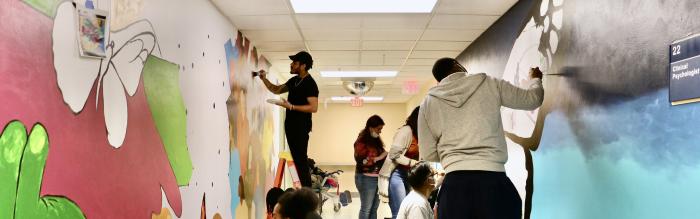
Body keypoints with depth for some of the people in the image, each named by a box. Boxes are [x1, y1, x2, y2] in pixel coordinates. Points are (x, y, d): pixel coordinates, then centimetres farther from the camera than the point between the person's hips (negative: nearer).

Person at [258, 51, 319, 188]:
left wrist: (291, 106, -21)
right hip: (291, 124, 9)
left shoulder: (310, 84, -13)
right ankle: (305, 189, 17)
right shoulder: (294, 80, 13)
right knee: (297, 158, 10)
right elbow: (277, 90, 25)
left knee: (301, 159, -11)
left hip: (301, 126, -9)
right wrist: (264, 79, 9)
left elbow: (314, 107, -20)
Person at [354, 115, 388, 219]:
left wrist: (385, 155, 7)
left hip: (377, 177, 8)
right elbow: (361, 161, -18)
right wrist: (378, 158, -17)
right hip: (366, 178, -8)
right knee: (366, 208, -2)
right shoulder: (362, 141, -10)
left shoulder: (376, 140, 13)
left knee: (374, 207, 12)